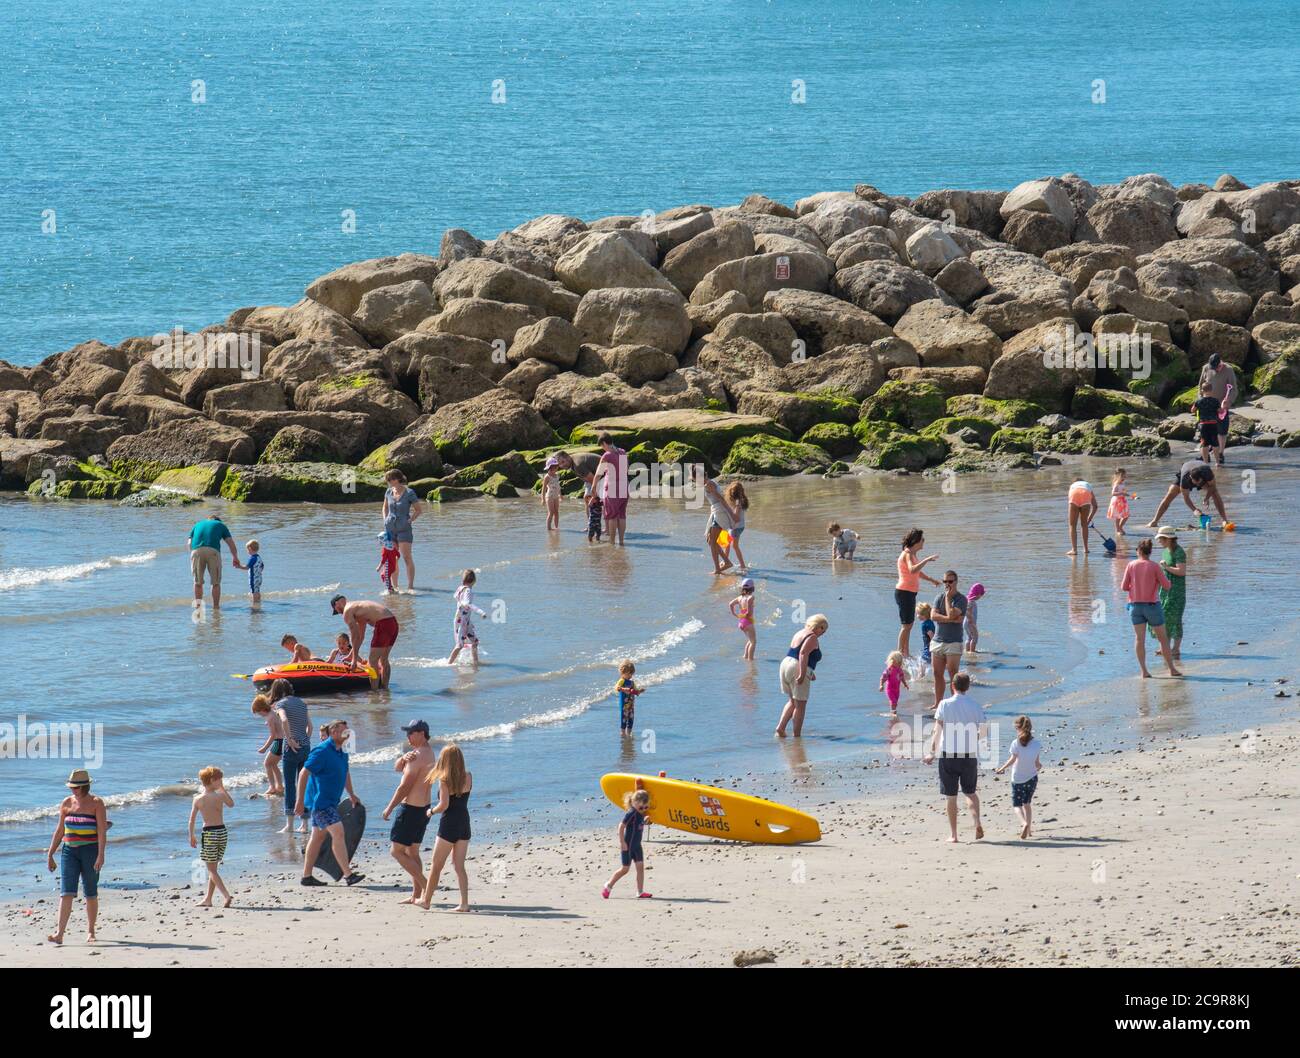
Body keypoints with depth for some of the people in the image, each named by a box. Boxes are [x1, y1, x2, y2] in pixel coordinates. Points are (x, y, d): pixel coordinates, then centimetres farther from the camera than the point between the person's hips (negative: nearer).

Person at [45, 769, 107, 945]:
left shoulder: (96, 803, -3)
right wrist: (50, 854, 11)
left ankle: (90, 932, 21)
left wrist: (101, 855, -21)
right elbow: (59, 831, 13)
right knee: (66, 892, -9)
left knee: (91, 894, 6)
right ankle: (59, 934, -17)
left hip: (90, 850, -3)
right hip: (69, 851, 3)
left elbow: (102, 831, -11)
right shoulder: (67, 803, 8)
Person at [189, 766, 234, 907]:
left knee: (211, 870, 1)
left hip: (209, 834, -3)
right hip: (222, 832, 3)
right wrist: (223, 789, 21)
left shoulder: (198, 799, -7)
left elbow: (192, 820, -4)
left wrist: (191, 837, 8)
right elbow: (231, 804, 17)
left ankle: (227, 895, -16)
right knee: (213, 869, 16)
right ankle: (208, 899, 21)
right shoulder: (221, 796, -4)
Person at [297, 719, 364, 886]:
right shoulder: (322, 751, -17)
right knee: (338, 832, -16)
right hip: (320, 801, -10)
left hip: (330, 801, 10)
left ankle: (307, 876, 18)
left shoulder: (340, 752, 11)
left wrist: (351, 795, 32)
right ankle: (348, 875, -20)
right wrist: (300, 800, -20)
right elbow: (304, 773, -18)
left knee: (318, 836, 12)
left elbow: (345, 773, 29)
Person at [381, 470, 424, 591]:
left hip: (404, 529, -5)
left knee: (407, 557, -9)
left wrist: (409, 521, -9)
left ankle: (410, 586, -7)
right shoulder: (389, 492, 6)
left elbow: (419, 510, -3)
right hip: (390, 529, 5)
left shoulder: (409, 493, -9)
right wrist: (385, 520, 10)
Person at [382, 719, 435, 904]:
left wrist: (389, 808, -10)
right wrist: (404, 758, -12)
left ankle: (425, 886, -11)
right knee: (412, 852, 15)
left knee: (397, 851, -4)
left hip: (410, 809, -10)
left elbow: (404, 787, -19)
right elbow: (397, 768, 11)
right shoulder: (428, 752, 12)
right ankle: (416, 895, 15)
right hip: (423, 808, 10)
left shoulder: (418, 756, -20)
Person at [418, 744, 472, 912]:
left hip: (449, 825, -5)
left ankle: (426, 900, 19)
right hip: (464, 824, 5)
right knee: (459, 866, 10)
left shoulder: (444, 780, -14)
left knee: (436, 866, 9)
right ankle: (464, 903, 1)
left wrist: (432, 811, -1)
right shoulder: (468, 778, 0)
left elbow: (444, 805, -20)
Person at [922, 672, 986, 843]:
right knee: (970, 791, 18)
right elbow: (982, 734, 4)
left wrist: (932, 752, -1)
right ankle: (977, 822, -5)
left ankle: (953, 834, 8)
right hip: (970, 755, 2)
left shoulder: (945, 705, -6)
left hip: (949, 754, -2)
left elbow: (937, 731, -8)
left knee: (951, 795, 6)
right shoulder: (975, 706, 0)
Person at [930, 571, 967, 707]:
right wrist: (951, 619, -15)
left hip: (953, 642, -5)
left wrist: (948, 597, -8)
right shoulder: (939, 597, 10)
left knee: (953, 675, -7)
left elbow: (951, 614, -19)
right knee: (938, 674, 9)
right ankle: (938, 703, 17)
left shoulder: (961, 599, -5)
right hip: (938, 641, 5)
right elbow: (933, 615, -5)